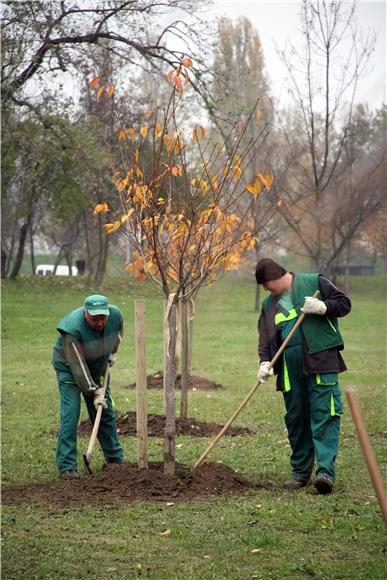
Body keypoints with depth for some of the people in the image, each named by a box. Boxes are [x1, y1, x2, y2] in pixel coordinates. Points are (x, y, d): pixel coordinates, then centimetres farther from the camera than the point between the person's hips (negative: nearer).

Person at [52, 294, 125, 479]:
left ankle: (115, 459, 22)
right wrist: (95, 392, -27)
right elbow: (78, 366, -30)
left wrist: (112, 353, 4)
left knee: (106, 413, 8)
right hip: (69, 367, -5)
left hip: (98, 366, 5)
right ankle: (67, 466, -13)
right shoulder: (73, 328, -36)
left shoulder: (116, 315, -20)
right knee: (70, 413, -15)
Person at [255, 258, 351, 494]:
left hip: (320, 362, -5)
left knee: (324, 415, -12)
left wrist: (322, 307, -14)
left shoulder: (314, 282, 4)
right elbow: (265, 339, 13)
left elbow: (344, 303, 4)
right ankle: (300, 472, 19)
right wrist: (265, 362, -5)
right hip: (290, 369, 6)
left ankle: (326, 471, -18)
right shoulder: (269, 305, 18)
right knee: (295, 420, 9)